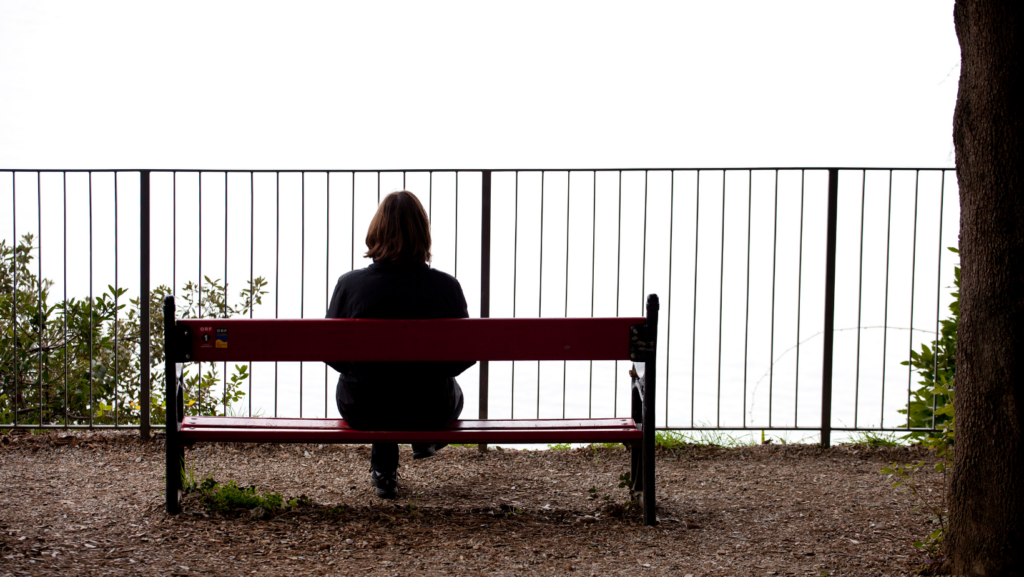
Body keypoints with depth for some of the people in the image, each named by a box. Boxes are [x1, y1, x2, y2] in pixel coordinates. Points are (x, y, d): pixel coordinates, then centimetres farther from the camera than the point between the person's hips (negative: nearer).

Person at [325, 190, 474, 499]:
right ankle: (424, 442, 61)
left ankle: (383, 470, 39)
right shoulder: (446, 286, -18)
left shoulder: (349, 284, -18)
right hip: (429, 412, 0)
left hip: (362, 412, 1)